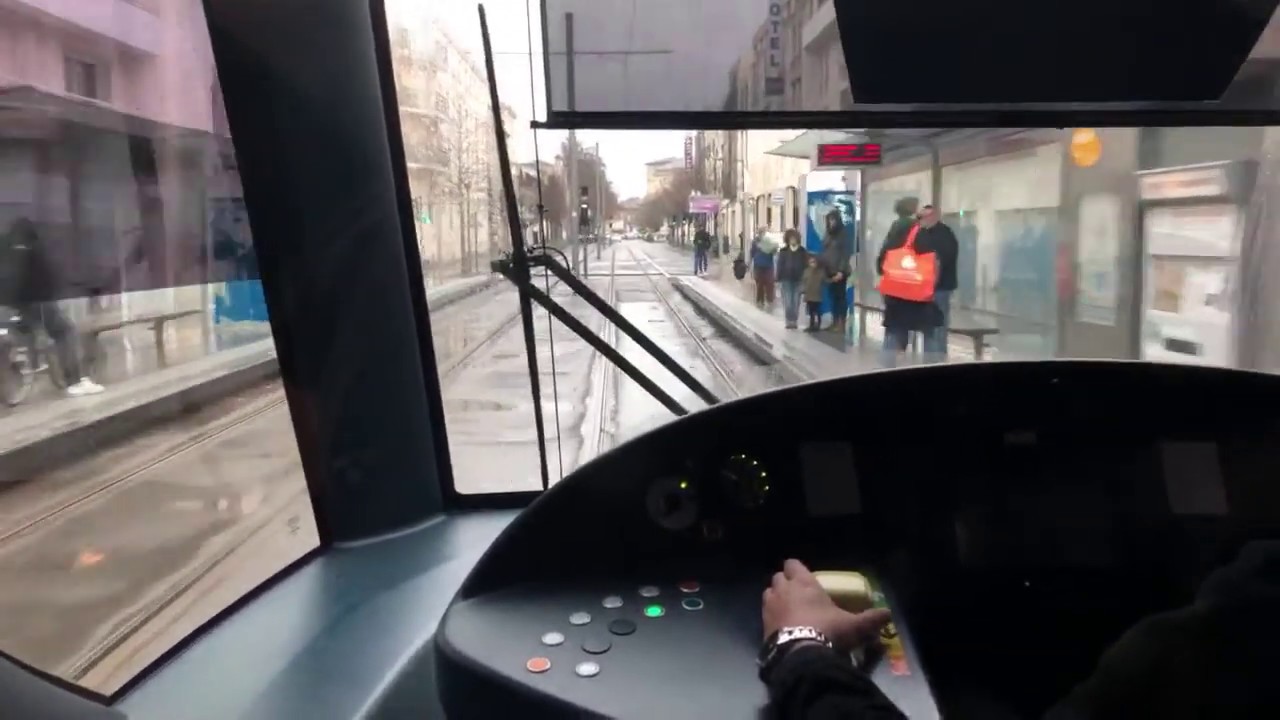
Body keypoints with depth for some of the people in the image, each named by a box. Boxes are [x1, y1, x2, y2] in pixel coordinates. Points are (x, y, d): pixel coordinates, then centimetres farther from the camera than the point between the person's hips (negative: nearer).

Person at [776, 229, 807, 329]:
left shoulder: (803, 251, 4)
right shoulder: (783, 251, 2)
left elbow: (805, 265, 4)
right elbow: (780, 266, 2)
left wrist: (804, 279, -2)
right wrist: (779, 279, -4)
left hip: (798, 280, 1)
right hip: (786, 279, -1)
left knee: (796, 301, 3)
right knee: (787, 301, -4)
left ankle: (794, 321, 10)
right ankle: (789, 321, 3)